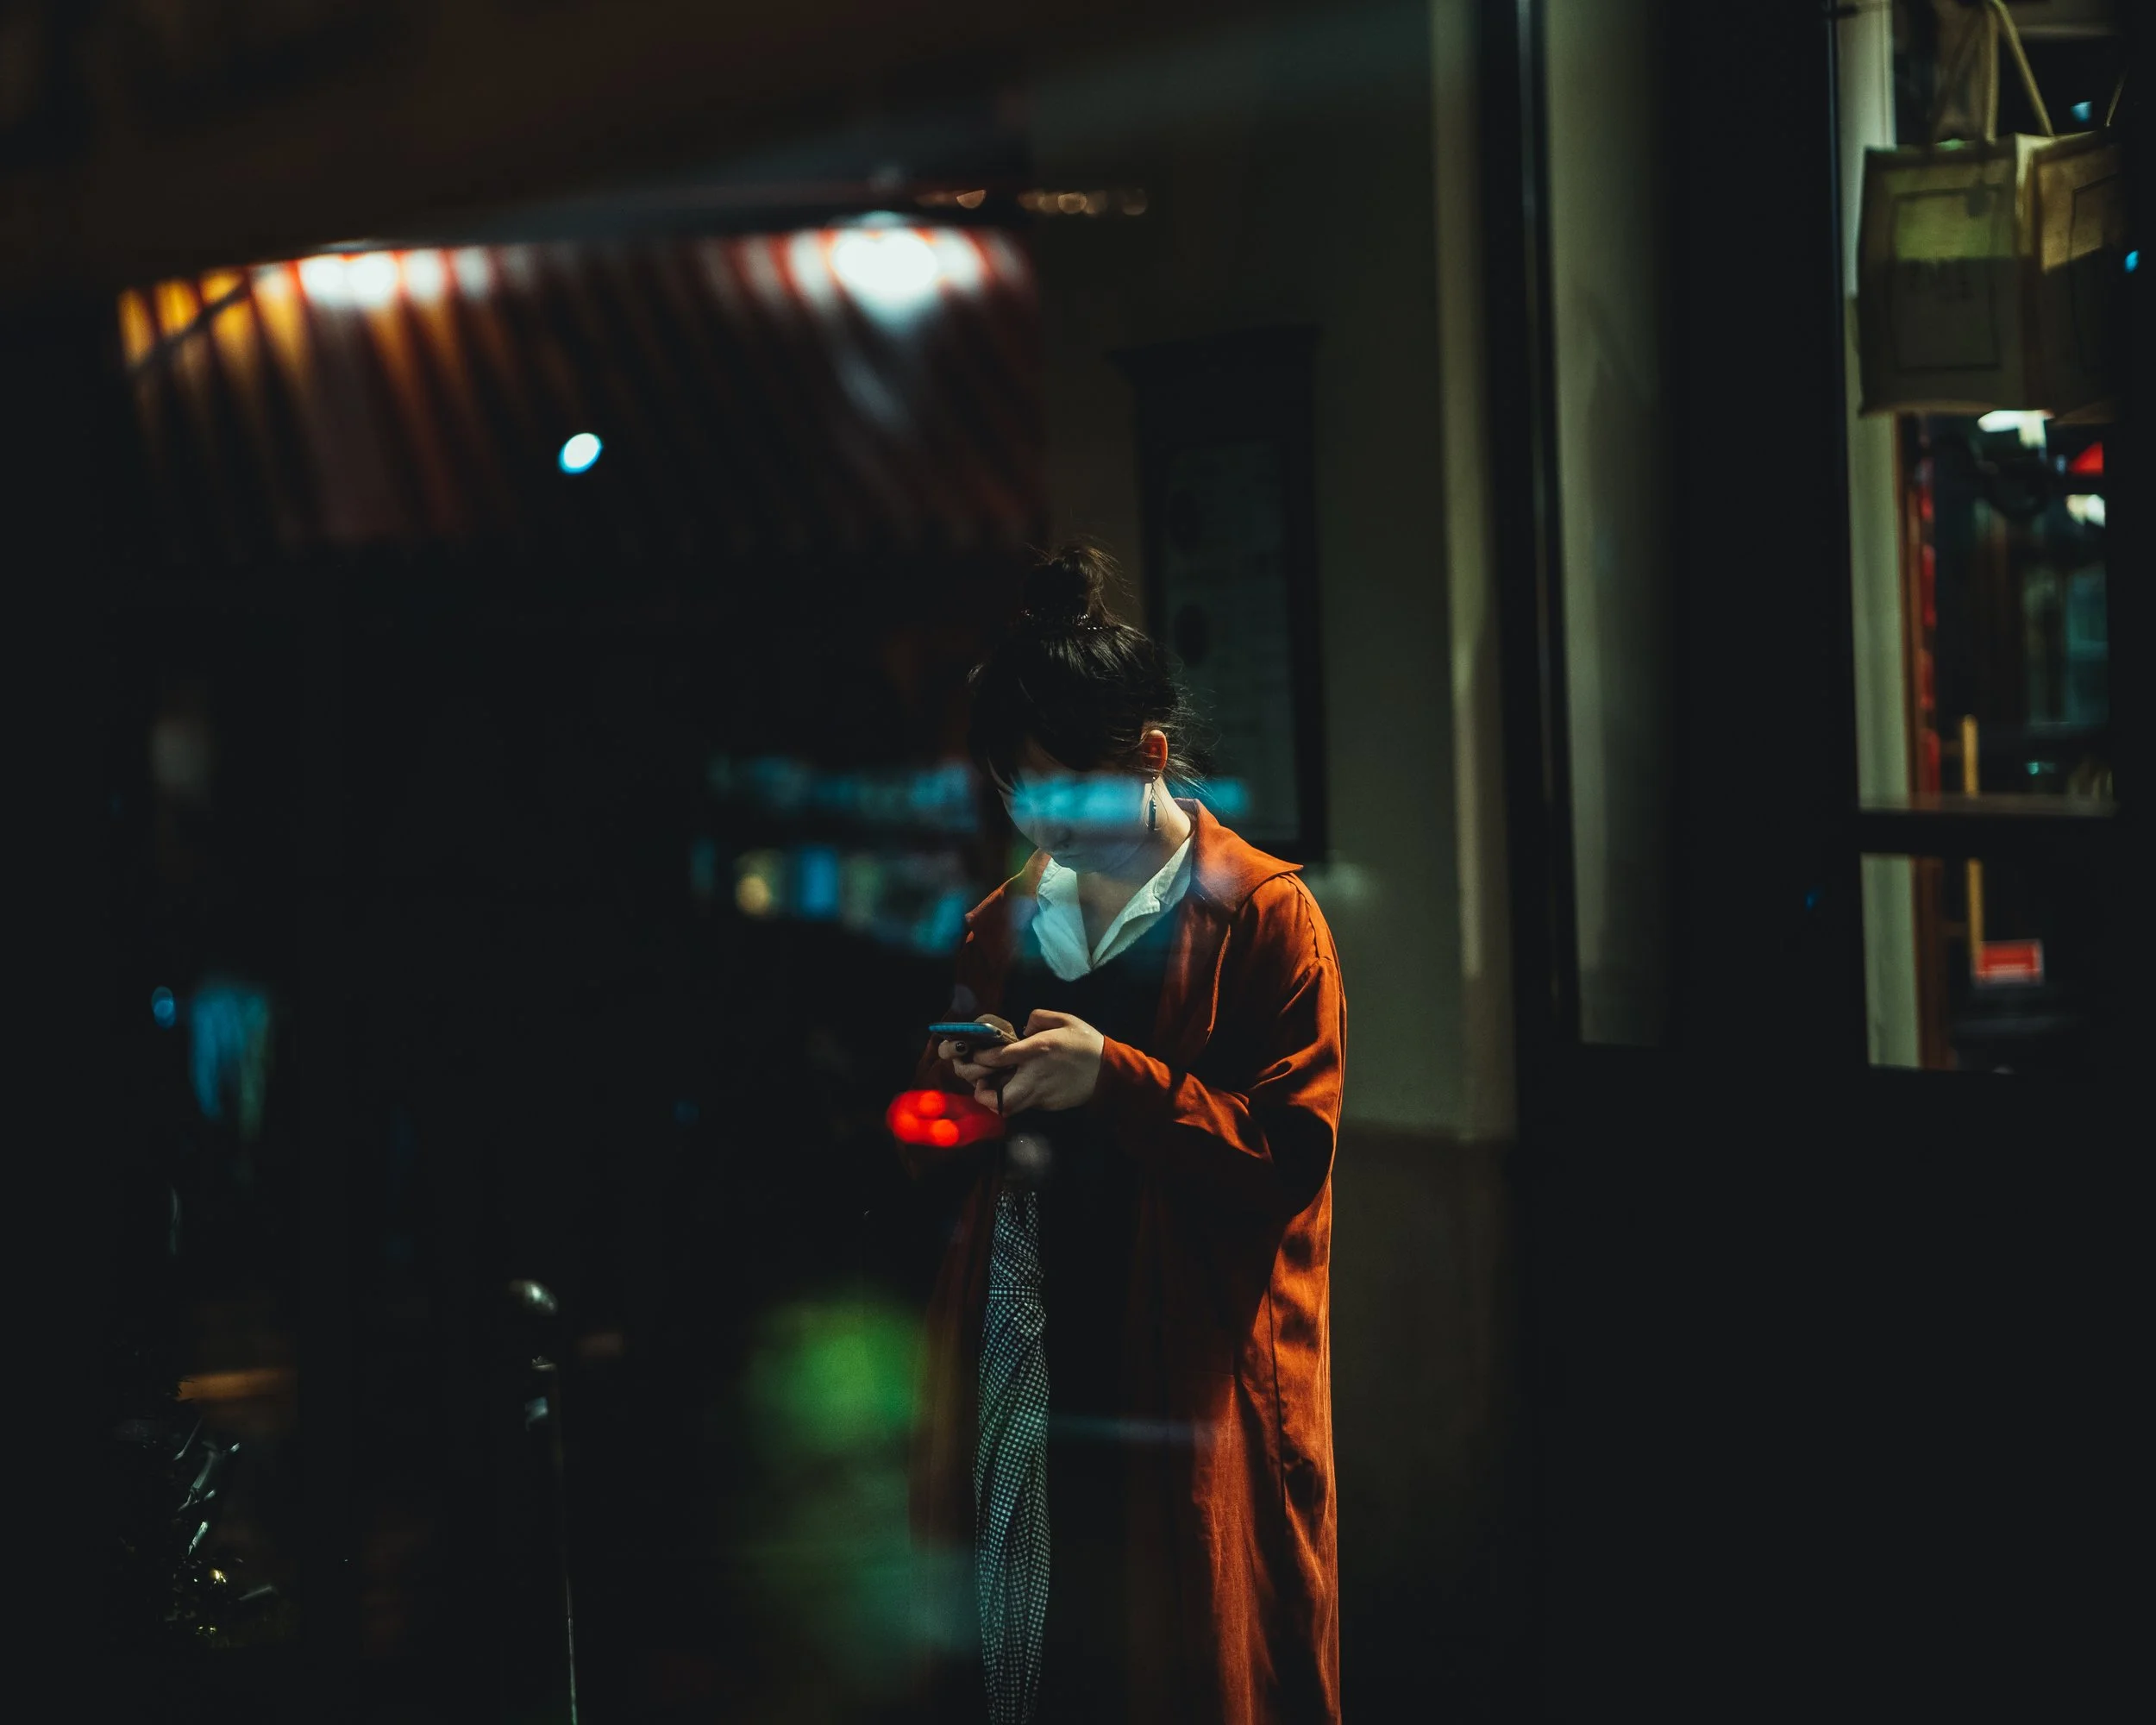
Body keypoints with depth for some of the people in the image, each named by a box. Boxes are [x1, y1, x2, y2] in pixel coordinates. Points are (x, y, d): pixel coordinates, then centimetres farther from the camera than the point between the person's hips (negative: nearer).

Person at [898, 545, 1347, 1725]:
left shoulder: (1266, 917, -1)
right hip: (1017, 1382, 5)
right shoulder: (1003, 928, 16)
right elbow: (946, 1161, 22)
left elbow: (1288, 1157, -9)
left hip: (1187, 1394, -5)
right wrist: (961, 1104, -1)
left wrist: (1115, 1077, -18)